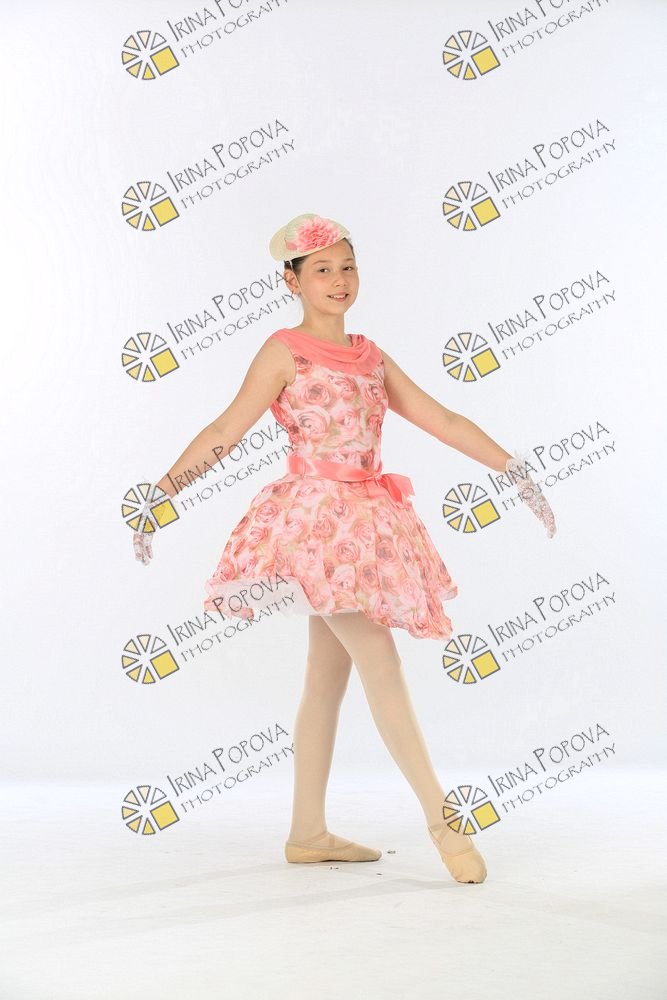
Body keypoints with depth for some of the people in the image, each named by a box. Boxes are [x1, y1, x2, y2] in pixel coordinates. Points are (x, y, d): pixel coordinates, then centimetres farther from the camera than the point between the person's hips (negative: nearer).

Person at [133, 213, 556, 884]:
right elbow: (226, 431, -6)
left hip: (366, 522, 7)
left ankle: (308, 833, 17)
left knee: (327, 679, 9)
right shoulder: (285, 351, -2)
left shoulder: (368, 355, 15)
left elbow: (440, 420, 13)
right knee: (381, 664, -10)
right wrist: (160, 494, -12)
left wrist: (514, 470, 9)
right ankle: (441, 818, -4)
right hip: (317, 518, -6)